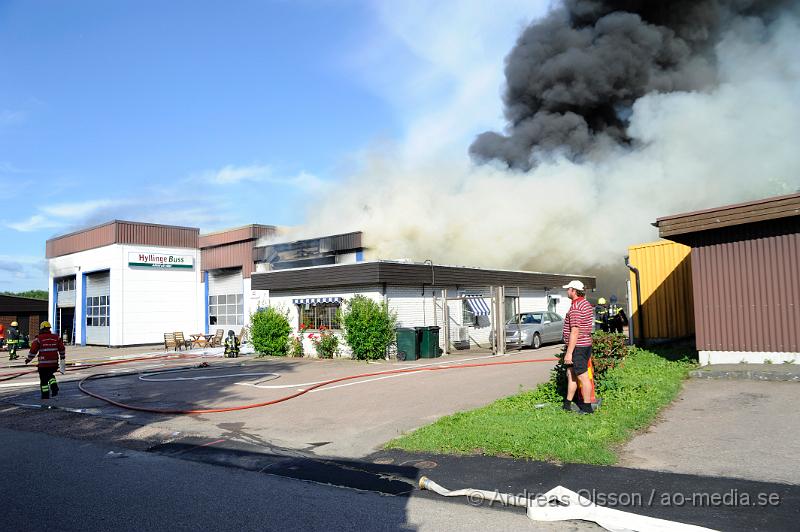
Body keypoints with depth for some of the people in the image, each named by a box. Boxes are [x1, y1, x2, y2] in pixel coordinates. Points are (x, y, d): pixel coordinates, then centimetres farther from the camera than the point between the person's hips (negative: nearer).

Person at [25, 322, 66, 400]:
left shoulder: (38, 339, -4)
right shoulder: (57, 337, 4)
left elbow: (33, 350, -2)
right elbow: (62, 349, 7)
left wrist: (28, 359, 13)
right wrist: (62, 358, 19)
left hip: (43, 364, -3)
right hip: (54, 362, 3)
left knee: (44, 379, 8)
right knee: (50, 375, 24)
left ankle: (45, 395, 12)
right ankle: (54, 387, 1)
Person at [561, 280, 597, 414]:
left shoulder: (575, 307, -20)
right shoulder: (586, 304, 11)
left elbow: (575, 332, -24)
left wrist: (569, 353, -22)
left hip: (577, 347, -10)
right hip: (586, 344, 10)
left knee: (583, 377, -1)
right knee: (571, 374, 16)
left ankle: (587, 407, 8)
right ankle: (567, 404, 23)